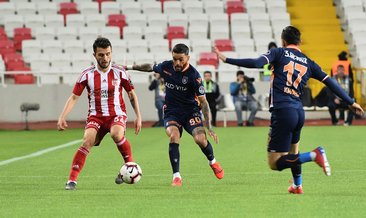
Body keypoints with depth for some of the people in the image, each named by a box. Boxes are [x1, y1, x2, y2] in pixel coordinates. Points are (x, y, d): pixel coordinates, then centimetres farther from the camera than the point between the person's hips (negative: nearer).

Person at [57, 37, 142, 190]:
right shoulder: (87, 75, -3)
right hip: (95, 116, 1)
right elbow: (74, 97, 0)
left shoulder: (119, 72, -2)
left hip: (116, 114, -1)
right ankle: (72, 180, -22)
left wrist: (138, 117, 4)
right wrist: (62, 117, -11)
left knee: (117, 134, -34)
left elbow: (132, 94, 9)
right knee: (87, 141, -25)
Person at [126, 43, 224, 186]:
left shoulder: (193, 75, -17)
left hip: (191, 111, -2)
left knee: (200, 139, -23)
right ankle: (176, 177, -21)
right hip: (171, 112, 2)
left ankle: (212, 162, 12)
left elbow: (203, 101, -15)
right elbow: (150, 67, 19)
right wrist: (130, 67, 29)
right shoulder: (166, 67, -5)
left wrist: (209, 127, -20)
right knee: (174, 136, -26)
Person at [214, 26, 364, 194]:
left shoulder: (279, 53, 3)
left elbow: (257, 63, -13)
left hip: (282, 111, -6)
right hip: (299, 112, 6)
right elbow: (330, 82, 16)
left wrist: (226, 60, -10)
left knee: (274, 163, -6)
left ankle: (314, 155, -22)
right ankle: (297, 185, 42)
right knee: (293, 150, 34)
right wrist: (351, 102, 25)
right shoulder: (308, 62, 15)